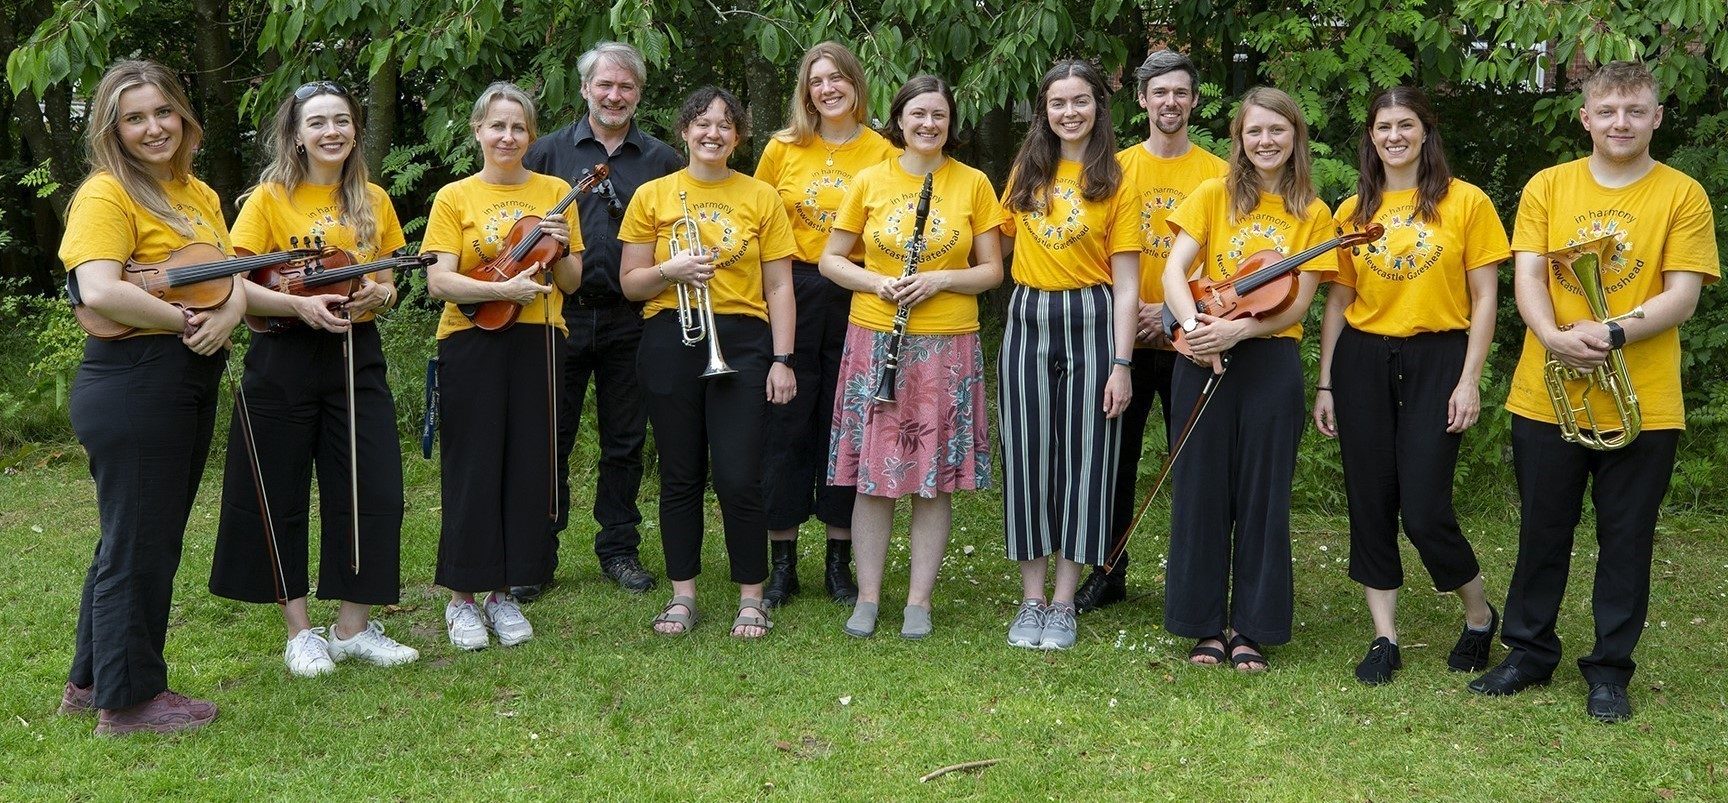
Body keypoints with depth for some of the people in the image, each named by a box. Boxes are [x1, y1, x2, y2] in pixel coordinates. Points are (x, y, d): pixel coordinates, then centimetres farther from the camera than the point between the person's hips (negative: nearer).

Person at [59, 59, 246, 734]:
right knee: (137, 543, 1)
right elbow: (99, 292, -26)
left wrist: (229, 313, -11)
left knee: (152, 539, 17)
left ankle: (93, 679, 32)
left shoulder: (198, 194, 14)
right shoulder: (107, 195, -12)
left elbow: (231, 272, 10)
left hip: (192, 382, 9)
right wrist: (186, 322, -20)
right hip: (132, 382, -9)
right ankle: (128, 700, 15)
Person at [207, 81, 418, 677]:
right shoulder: (270, 198, -4)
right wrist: (300, 304, -23)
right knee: (280, 496, 4)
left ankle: (353, 627, 16)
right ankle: (299, 630, 20)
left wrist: (378, 293, -9)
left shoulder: (373, 201, 8)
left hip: (357, 356, 3)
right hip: (285, 360, -3)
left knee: (375, 490, 1)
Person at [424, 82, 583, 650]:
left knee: (529, 467, 4)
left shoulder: (554, 192, 9)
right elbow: (438, 281, -9)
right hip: (472, 342, -2)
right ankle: (462, 598, 12)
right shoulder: (454, 198, 3)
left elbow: (570, 283, 10)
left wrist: (560, 248, -11)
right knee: (472, 468, 0)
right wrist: (503, 289, -22)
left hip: (538, 341, 2)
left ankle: (504, 593, 17)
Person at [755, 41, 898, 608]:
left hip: (855, 299, 0)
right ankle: (782, 564, 13)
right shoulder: (783, 148, 4)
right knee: (787, 424, 3)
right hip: (791, 295, 0)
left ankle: (839, 562, 17)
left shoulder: (882, 152, 2)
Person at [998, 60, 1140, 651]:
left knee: (1083, 455, 1)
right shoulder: (1026, 171, 10)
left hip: (1090, 323, -3)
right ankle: (1031, 599, 14)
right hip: (1027, 320, 3)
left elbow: (1126, 285, -4)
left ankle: (1063, 603, 11)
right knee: (1028, 456, 4)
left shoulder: (1115, 184, 0)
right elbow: (1004, 241, 20)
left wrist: (1121, 364, -10)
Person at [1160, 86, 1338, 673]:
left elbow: (1298, 303, -4)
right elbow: (1173, 271, -6)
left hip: (1271, 360, 0)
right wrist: (1194, 325, -25)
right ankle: (1206, 624, 16)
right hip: (1203, 358, 0)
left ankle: (1251, 629, 16)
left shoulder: (1312, 214, 4)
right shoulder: (1213, 196, 3)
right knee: (1201, 489, 4)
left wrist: (1238, 328, -21)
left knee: (1263, 493, 4)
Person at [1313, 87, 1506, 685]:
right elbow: (1338, 301, 10)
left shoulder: (1465, 202, -1)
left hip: (1436, 360, -4)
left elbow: (1484, 298, -2)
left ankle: (1480, 615, 21)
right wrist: (1325, 385, 7)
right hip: (1363, 361, 4)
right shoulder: (1354, 211, 8)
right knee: (1369, 504, 5)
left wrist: (1469, 381, -9)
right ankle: (1385, 637, 16)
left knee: (1424, 511, -7)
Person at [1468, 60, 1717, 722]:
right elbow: (1527, 275, -2)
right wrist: (1554, 337, -21)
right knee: (1542, 533, 11)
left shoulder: (1682, 195, 0)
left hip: (1643, 403, -1)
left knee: (1626, 539, 7)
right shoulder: (1548, 186, 5)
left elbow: (1682, 295, -7)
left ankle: (1610, 669, 20)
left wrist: (1612, 335, -23)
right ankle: (1529, 652, 26)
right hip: (1547, 396, 2)